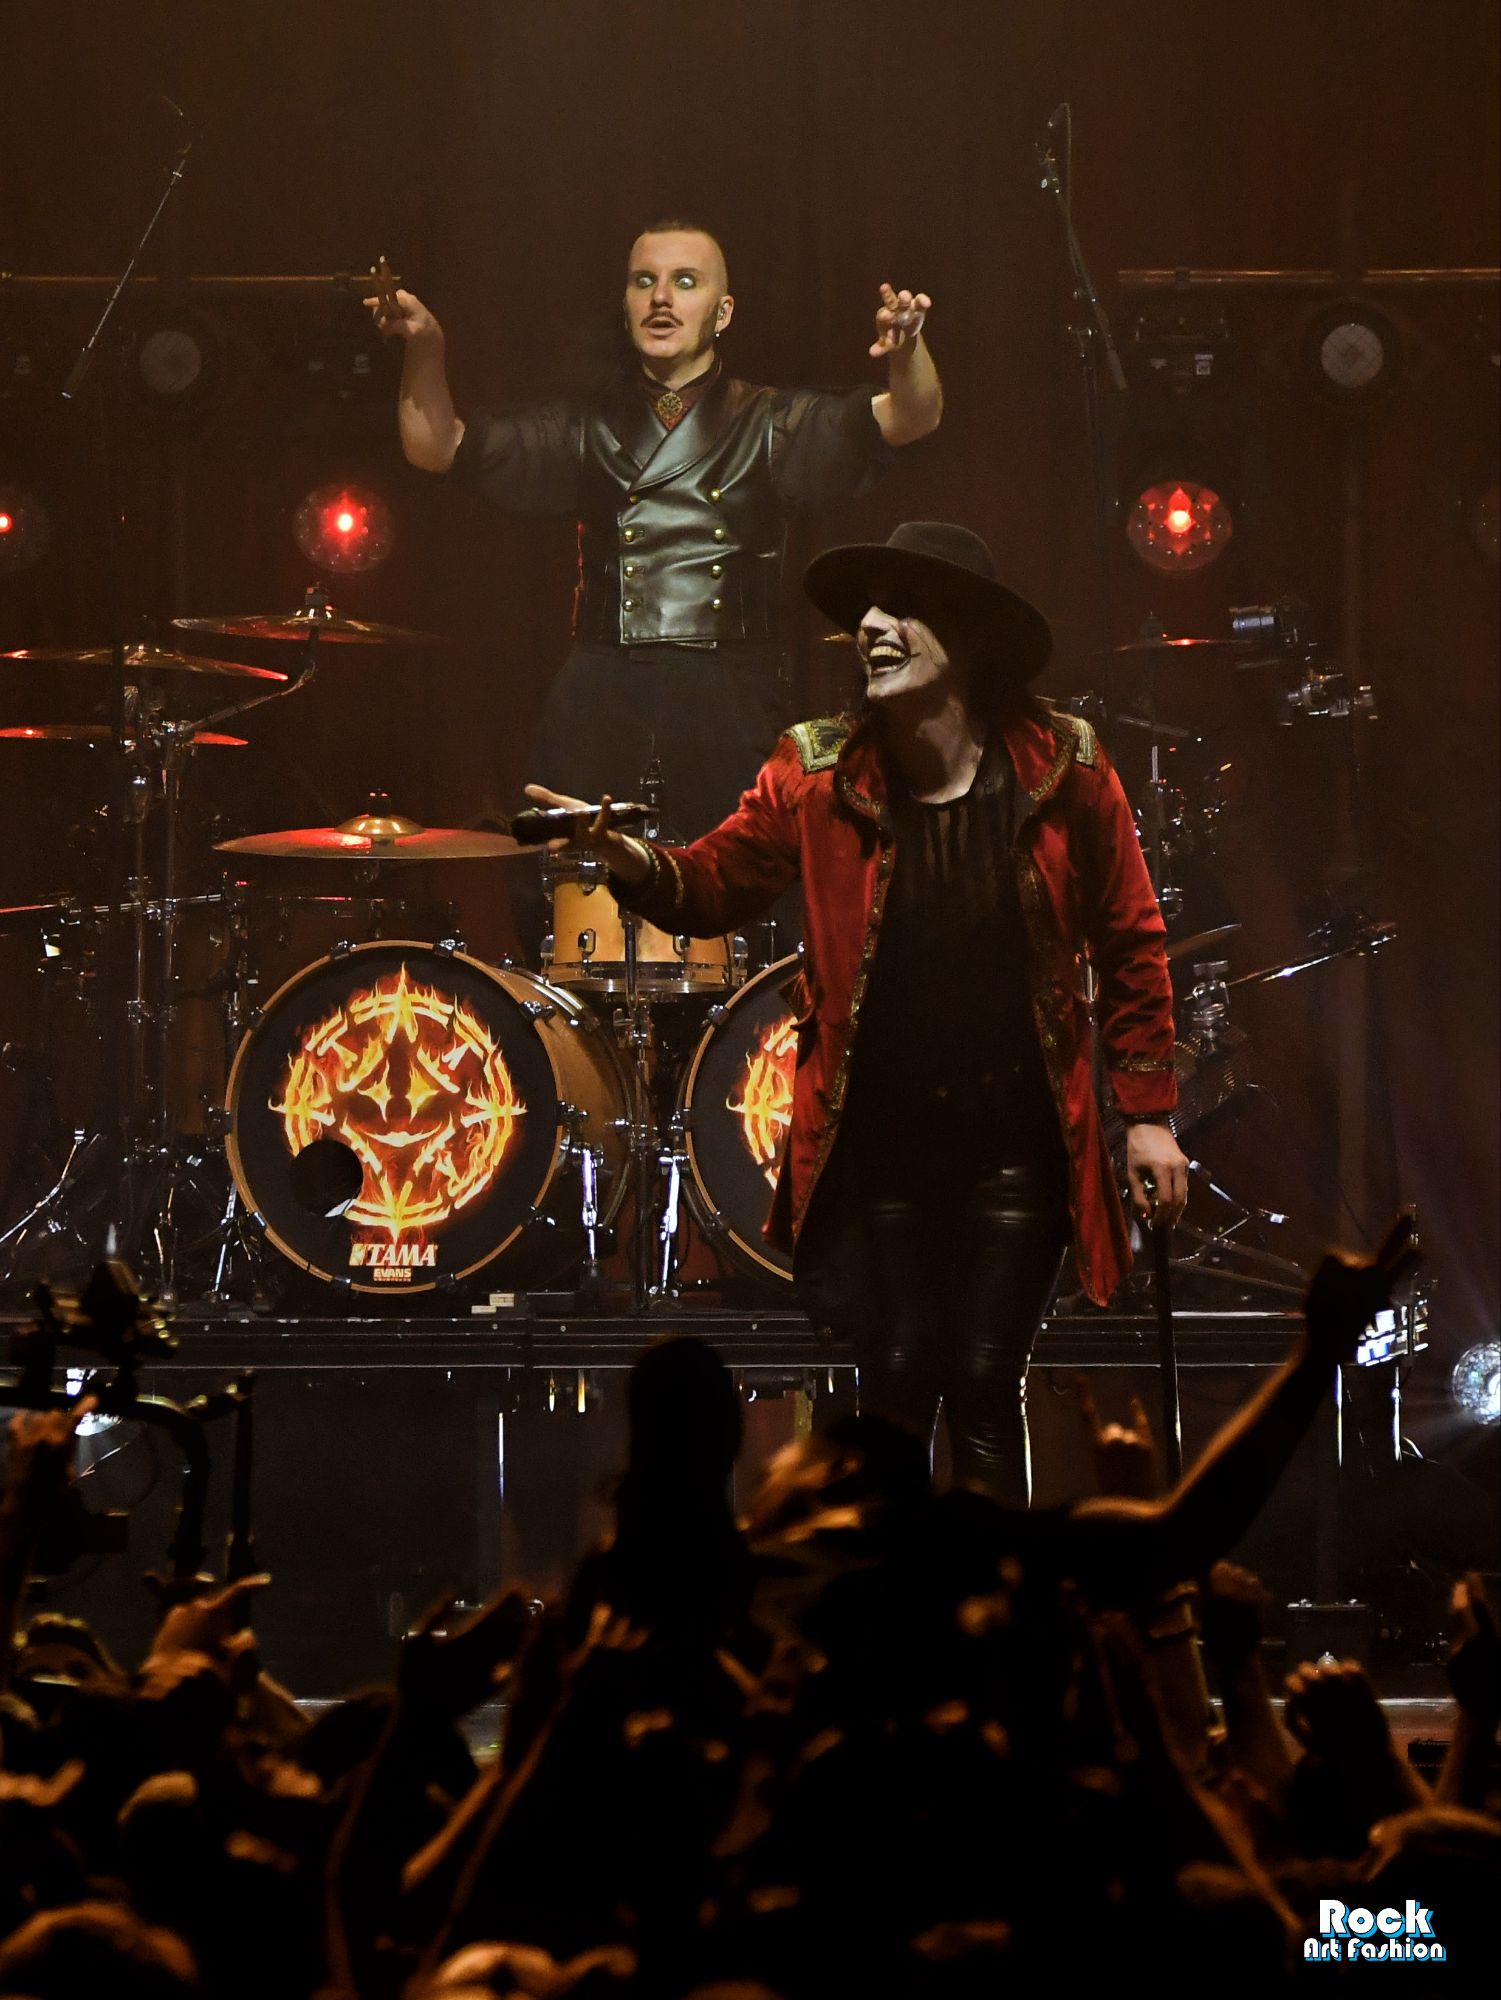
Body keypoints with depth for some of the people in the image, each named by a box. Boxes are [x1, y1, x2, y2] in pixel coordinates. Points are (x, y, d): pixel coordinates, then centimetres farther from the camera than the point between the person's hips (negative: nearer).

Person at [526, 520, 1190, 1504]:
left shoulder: (1065, 769, -5)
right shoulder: (819, 775, -2)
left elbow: (1131, 944, 1)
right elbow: (714, 884, 0)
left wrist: (1150, 1116, -1)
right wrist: (629, 857, -23)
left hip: (1014, 1147, -1)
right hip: (880, 1139, 1)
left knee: (986, 1395, 1)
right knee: (894, 1390, 1)